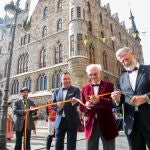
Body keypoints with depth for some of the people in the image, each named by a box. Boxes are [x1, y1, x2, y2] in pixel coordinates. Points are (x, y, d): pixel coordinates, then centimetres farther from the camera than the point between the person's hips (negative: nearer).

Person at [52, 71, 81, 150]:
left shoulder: (76, 90, -1)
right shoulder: (56, 91, 8)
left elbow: (77, 102, -17)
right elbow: (52, 105, 5)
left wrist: (74, 102, -40)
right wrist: (57, 106, -18)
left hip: (72, 121, -2)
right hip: (60, 121, 3)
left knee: (71, 143, 8)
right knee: (58, 143, 12)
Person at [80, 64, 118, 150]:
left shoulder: (109, 85, 0)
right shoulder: (85, 88, 8)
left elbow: (113, 103, -13)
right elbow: (81, 107, 9)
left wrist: (99, 100, -30)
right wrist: (86, 105, -14)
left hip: (107, 124, -2)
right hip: (91, 124, 3)